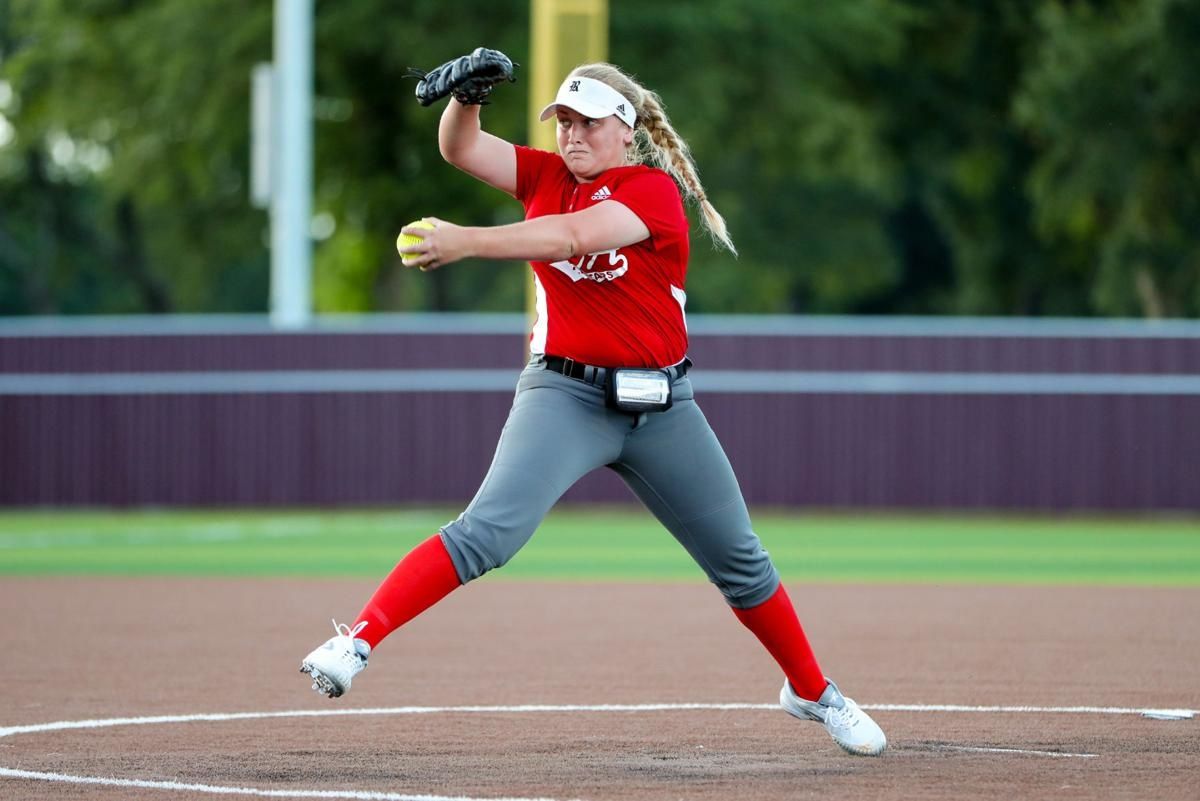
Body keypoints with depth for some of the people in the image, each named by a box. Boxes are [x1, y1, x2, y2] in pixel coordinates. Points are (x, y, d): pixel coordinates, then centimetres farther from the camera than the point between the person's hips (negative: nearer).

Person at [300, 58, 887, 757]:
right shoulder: (549, 176, 7)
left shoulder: (655, 190, -9)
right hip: (565, 394, 1)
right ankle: (356, 643, -30)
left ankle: (812, 692, 29)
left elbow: (569, 238, -25)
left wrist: (466, 242, -35)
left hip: (660, 404, -1)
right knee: (488, 532, -23)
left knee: (740, 560, 10)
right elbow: (460, 147, -3)